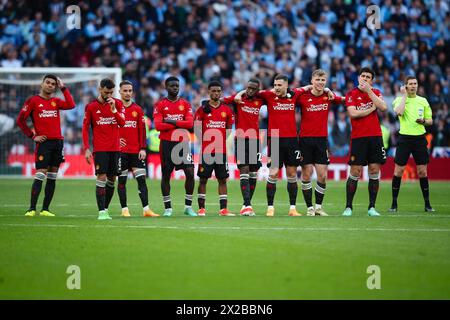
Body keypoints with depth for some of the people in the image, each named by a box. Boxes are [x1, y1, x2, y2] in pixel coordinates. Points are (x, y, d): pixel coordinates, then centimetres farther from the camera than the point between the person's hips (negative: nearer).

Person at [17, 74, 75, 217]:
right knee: (40, 175, -12)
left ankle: (45, 209, 10)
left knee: (52, 177, 5)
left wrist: (63, 88, -2)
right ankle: (32, 209, -10)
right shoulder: (33, 101, 2)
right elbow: (20, 120, 1)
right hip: (44, 142, -5)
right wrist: (32, 136, -4)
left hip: (58, 142, 5)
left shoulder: (56, 101, 13)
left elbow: (71, 105, -6)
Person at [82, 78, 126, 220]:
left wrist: (114, 109, -19)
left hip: (115, 148, 3)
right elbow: (85, 128, 1)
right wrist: (86, 149, -5)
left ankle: (106, 208, 19)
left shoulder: (117, 104, 5)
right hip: (100, 149, -3)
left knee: (112, 179, 7)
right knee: (101, 178, -11)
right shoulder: (91, 106, -1)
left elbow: (122, 123, -5)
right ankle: (101, 212, -12)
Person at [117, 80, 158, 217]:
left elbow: (142, 130, 7)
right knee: (122, 180, 2)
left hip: (136, 151, 3)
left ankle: (146, 209, 0)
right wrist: (115, 140, -10)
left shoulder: (138, 109, 8)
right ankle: (124, 209, 8)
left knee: (142, 179, -1)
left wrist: (143, 148, 1)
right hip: (121, 150, -3)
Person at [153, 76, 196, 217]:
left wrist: (172, 122, -14)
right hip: (167, 143, -2)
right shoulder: (160, 105, 1)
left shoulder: (185, 104, 8)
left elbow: (190, 123, -5)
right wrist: (179, 124, -10)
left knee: (190, 173, -7)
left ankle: (188, 206, 3)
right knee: (166, 175, 3)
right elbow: (158, 126, -11)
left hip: (183, 143, 2)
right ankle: (168, 208, 11)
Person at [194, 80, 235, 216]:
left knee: (222, 179, 4)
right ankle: (201, 209, 3)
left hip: (221, 150, 3)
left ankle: (223, 209, 6)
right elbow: (197, 128, 0)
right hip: (206, 151, -3)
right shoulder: (202, 109, -1)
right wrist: (202, 142, -7)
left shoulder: (226, 110, 8)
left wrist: (222, 139, 7)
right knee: (203, 179, -1)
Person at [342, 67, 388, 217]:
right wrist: (371, 109, -6)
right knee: (355, 172, -4)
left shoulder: (375, 92, 11)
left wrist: (369, 91, -9)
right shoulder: (351, 94, 1)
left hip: (375, 137, 3)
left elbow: (383, 107, -7)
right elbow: (352, 113, -13)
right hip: (358, 137, -3)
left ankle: (372, 207, 7)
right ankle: (348, 207, 4)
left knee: (374, 171, 1)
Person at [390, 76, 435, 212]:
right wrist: (404, 95, -14)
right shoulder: (399, 99, 0)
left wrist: (423, 121, -8)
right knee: (398, 171, -3)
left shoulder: (423, 101, 9)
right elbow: (399, 112, -22)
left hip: (420, 138, 2)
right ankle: (394, 204, 6)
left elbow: (430, 120, 15)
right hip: (405, 138, -2)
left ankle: (427, 204, 9)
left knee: (422, 172, 2)